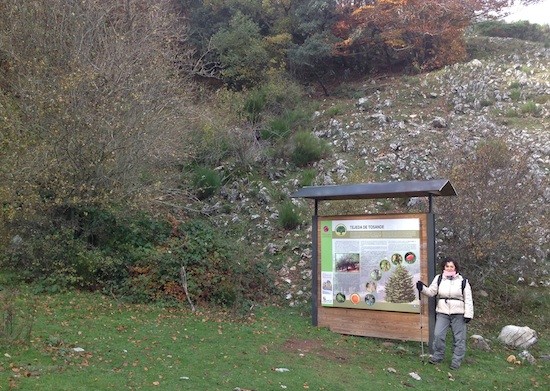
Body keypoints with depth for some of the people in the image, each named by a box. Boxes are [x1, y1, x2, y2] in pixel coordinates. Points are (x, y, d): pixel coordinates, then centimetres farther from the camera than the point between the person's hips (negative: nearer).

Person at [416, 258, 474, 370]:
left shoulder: (463, 281, 1)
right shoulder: (439, 279, 6)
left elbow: (468, 299, 0)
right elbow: (431, 292, 1)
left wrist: (468, 314, -6)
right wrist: (422, 288, -18)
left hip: (458, 314, -1)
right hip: (442, 313, 1)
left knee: (459, 338, 5)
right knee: (438, 335, -5)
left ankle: (456, 361, 17)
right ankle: (437, 356, 14)